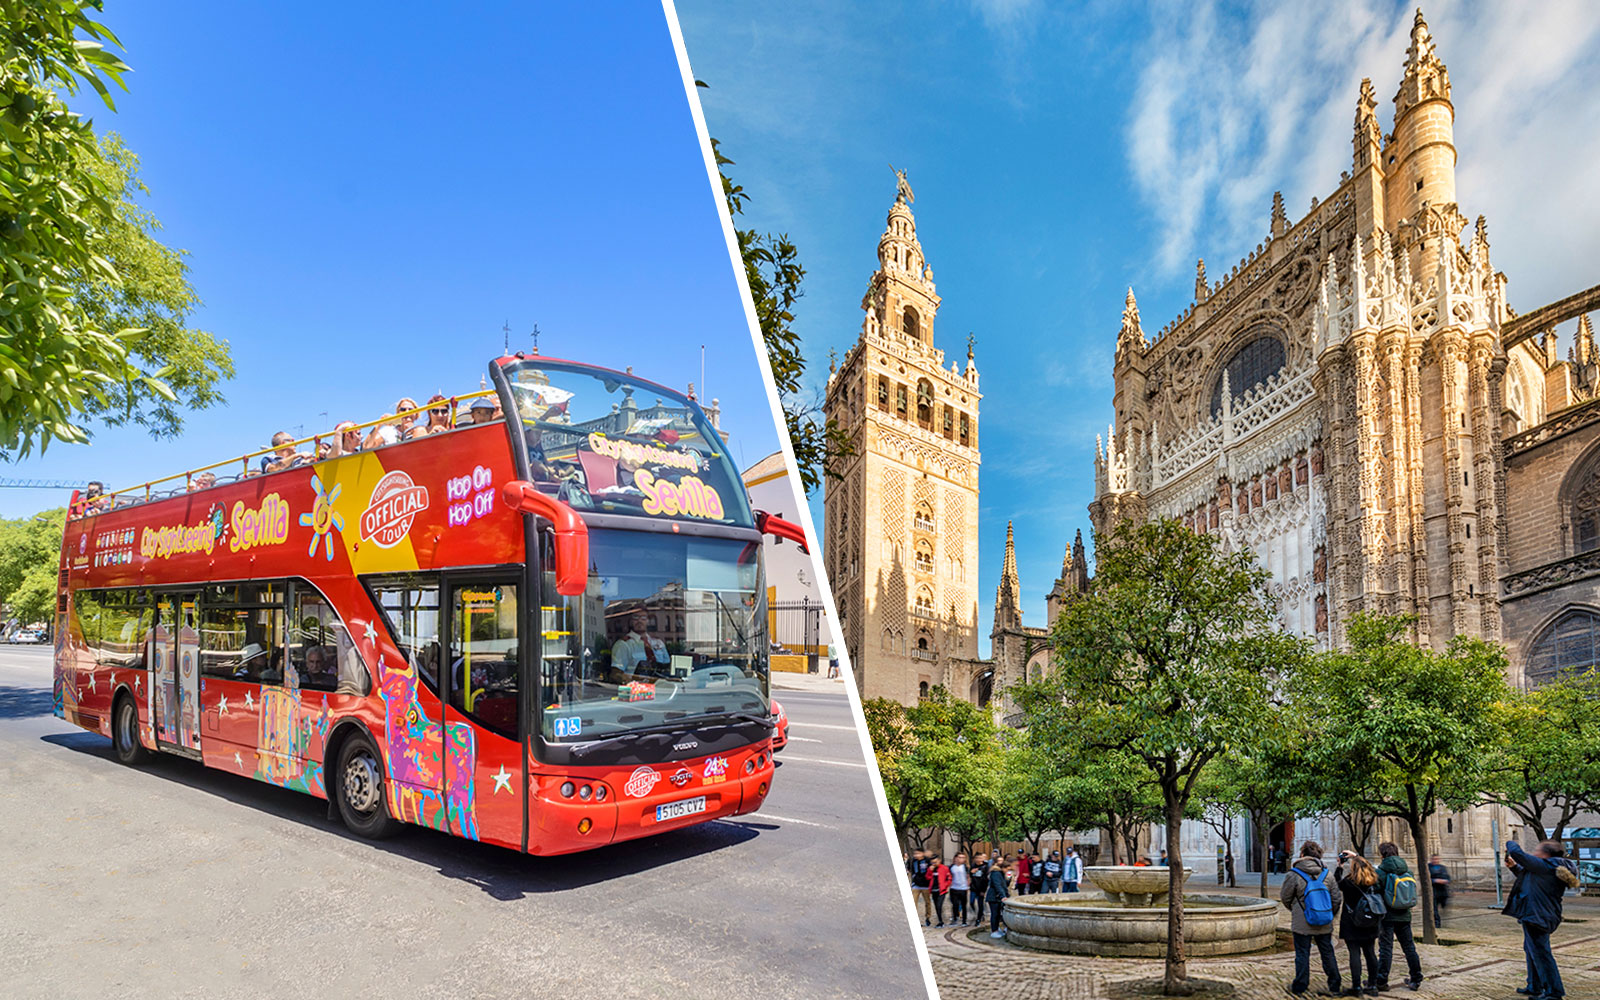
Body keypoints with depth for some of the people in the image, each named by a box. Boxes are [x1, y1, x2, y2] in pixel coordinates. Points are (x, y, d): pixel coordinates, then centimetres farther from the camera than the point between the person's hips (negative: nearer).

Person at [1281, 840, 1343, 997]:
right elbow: (1337, 898, 3)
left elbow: (1285, 898, -2)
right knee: (1328, 954, 16)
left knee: (1302, 955, 7)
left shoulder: (1294, 875, -14)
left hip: (1302, 925, -3)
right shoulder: (1327, 873, -3)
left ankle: (1299, 987, 16)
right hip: (1325, 925, 3)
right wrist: (1331, 915, 19)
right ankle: (1334, 986, 24)